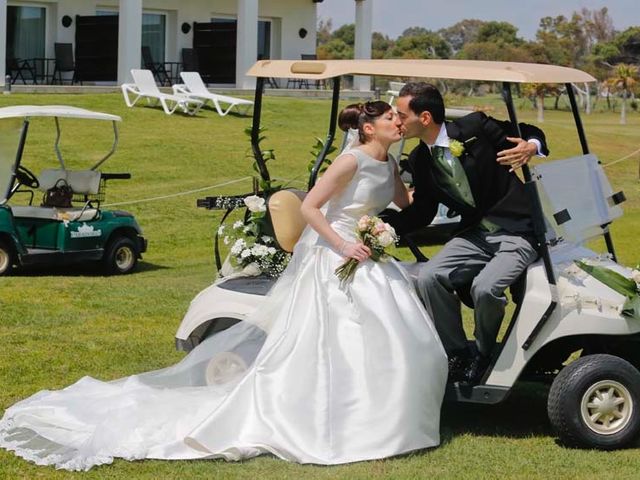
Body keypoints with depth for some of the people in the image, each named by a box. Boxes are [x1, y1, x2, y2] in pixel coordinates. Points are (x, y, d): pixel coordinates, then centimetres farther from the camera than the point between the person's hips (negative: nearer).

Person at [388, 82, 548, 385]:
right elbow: (421, 213, 10)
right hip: (475, 235, 6)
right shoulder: (420, 161, 4)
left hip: (517, 233, -6)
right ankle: (458, 353, 0)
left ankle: (483, 352, 1)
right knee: (428, 277, -18)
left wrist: (531, 148, -26)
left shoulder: (475, 127, -12)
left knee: (485, 287, -29)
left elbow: (531, 134, -1)